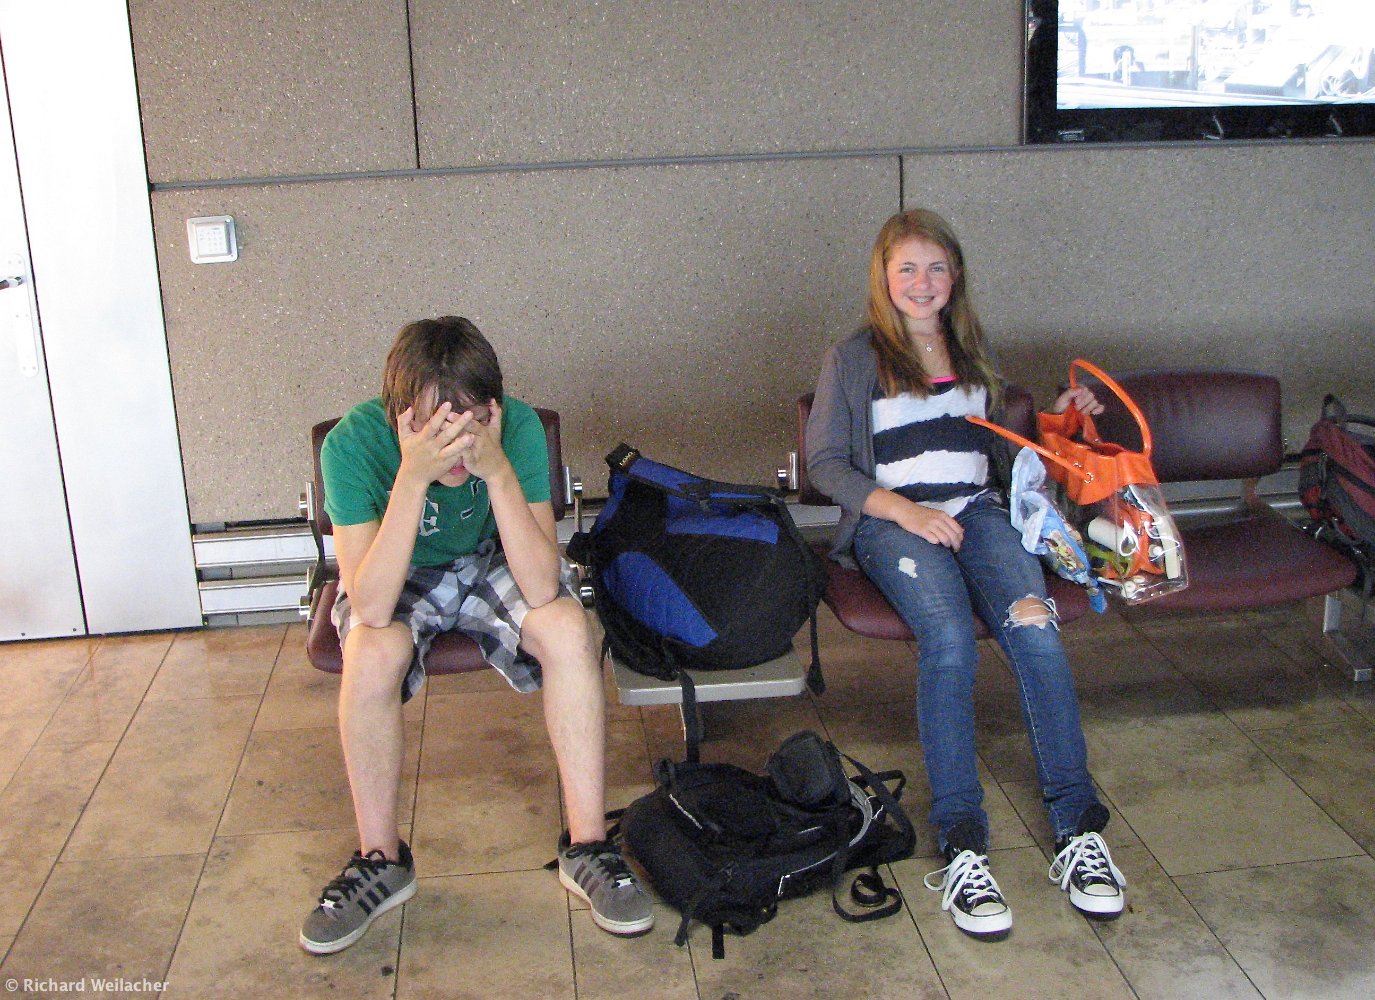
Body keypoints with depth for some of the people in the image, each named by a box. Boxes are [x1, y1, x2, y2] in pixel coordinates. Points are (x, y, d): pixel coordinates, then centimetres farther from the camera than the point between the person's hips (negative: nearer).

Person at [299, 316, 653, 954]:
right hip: (396, 577, -1)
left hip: (491, 562, 1)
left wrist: (498, 470, -43)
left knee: (568, 627, -28)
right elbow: (371, 607, -37)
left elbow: (540, 589, -32)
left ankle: (587, 846, -13)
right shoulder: (355, 443, -30)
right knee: (373, 654, -32)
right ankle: (381, 860, -10)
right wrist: (413, 477, -46)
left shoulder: (517, 427, -28)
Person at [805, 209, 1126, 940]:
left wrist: (1056, 422, 12)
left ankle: (1076, 826, -25)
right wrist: (902, 508, -11)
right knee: (949, 639, -34)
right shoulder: (853, 359, 8)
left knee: (1034, 626, -28)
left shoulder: (972, 353, 22)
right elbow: (824, 461, 2)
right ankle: (960, 845, -32)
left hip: (977, 511, 4)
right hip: (891, 521, -3)